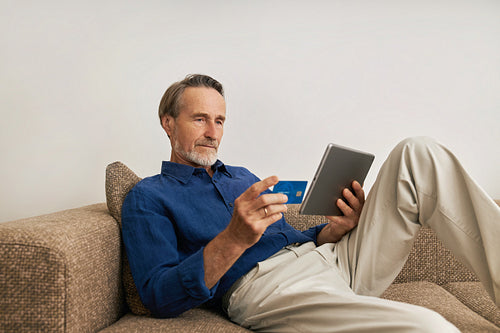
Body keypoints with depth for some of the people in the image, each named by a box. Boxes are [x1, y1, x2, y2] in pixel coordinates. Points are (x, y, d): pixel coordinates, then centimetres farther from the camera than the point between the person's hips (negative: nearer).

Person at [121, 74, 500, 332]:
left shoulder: (242, 177, 28)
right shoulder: (147, 198, 8)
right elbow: (160, 297, -6)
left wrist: (336, 229, 3)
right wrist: (234, 240, -22)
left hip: (335, 261, 8)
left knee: (416, 155, -8)